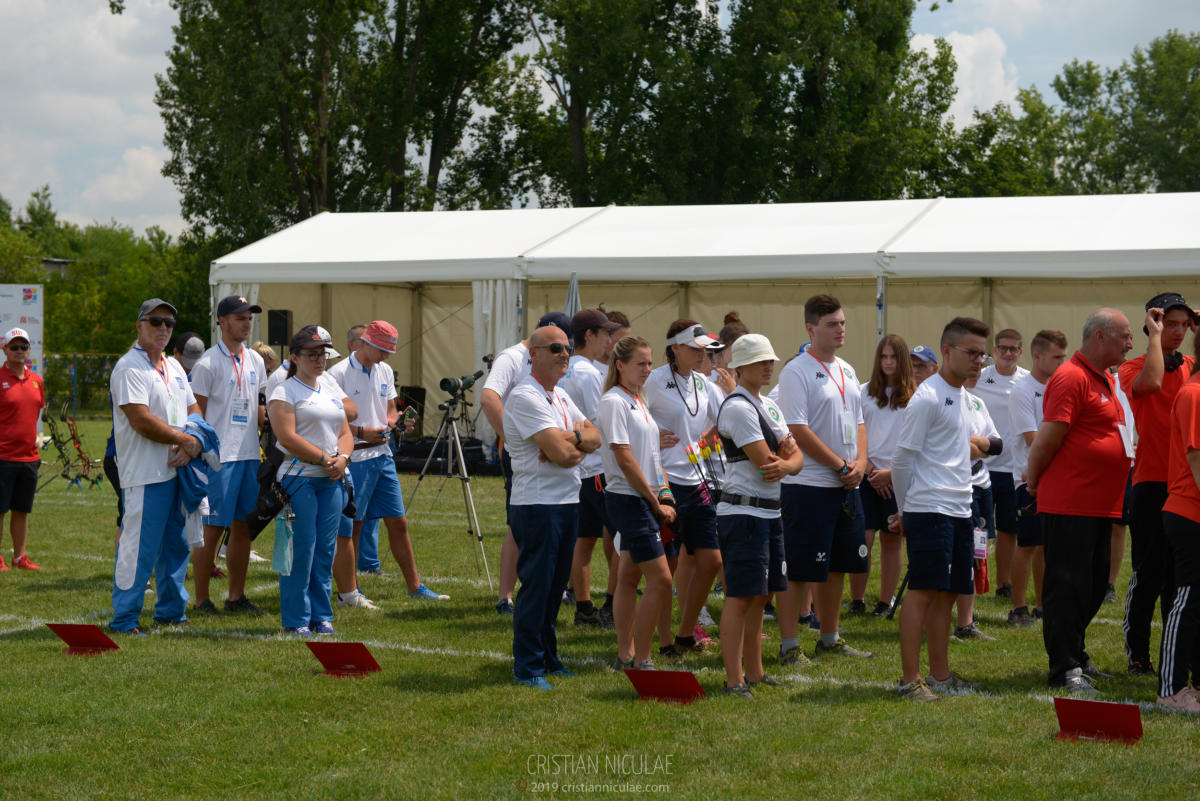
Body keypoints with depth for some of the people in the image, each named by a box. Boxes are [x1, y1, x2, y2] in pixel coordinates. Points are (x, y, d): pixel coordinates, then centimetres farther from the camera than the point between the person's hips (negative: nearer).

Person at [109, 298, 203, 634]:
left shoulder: (173, 367, 17)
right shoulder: (129, 367, -10)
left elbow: (194, 409, 17)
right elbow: (141, 421, -18)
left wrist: (194, 443, -4)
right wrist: (185, 440, -11)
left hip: (178, 470, 8)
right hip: (145, 475, -8)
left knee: (175, 544, 13)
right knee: (138, 547, -7)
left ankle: (171, 610, 24)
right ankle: (124, 618, -2)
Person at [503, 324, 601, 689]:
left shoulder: (561, 396, 16)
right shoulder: (525, 397, -14)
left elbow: (595, 437, 8)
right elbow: (562, 453, -21)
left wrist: (571, 440, -13)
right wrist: (578, 444, 1)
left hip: (568, 503, 9)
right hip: (537, 505, -9)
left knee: (555, 586, 13)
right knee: (536, 587, -5)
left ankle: (547, 658, 23)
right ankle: (527, 668, 2)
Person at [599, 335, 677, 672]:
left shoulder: (639, 401, 15)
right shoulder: (613, 402, -13)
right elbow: (625, 459, -16)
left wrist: (664, 494, 7)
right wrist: (656, 503, -12)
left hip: (647, 499, 9)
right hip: (629, 500, -9)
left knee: (629, 578, 12)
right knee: (661, 580, -11)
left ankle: (626, 656, 17)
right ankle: (640, 661, -5)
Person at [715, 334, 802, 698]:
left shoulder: (769, 406, 17)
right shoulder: (738, 407, -13)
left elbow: (797, 458, 9)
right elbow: (764, 463, -18)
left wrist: (784, 464, -13)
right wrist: (784, 454, 3)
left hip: (770, 512, 9)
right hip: (744, 512, -9)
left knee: (759, 596, 13)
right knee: (741, 596, -8)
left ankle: (754, 672, 21)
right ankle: (734, 679, -6)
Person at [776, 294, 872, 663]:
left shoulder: (847, 371, 15)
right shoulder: (796, 372, -10)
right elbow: (798, 431, -16)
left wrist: (860, 462, 0)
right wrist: (841, 466, -14)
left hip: (846, 486, 8)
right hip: (808, 485, -8)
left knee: (837, 567, 14)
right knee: (798, 570, -5)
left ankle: (830, 639, 25)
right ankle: (789, 646, 0)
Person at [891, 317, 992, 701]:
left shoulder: (962, 396, 18)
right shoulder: (928, 398, -11)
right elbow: (902, 458, -9)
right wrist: (904, 510, -1)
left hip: (959, 510, 9)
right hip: (929, 509, -9)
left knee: (947, 593, 11)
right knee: (923, 592, -9)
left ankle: (940, 674, 17)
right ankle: (910, 679, -6)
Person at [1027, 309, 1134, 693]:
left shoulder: (1104, 380, 18)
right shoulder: (1071, 378, -14)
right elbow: (1047, 441, -16)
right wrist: (1034, 484, -2)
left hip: (1100, 505, 9)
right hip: (1069, 505, -9)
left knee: (1094, 587, 15)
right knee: (1067, 587, -4)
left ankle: (1075, 656, 27)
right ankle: (1065, 669, 0)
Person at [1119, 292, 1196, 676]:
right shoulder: (1134, 368, -3)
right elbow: (1151, 382, -24)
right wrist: (1155, 335, -14)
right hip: (1152, 484, -5)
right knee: (1148, 572, -2)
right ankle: (1137, 655, 6)